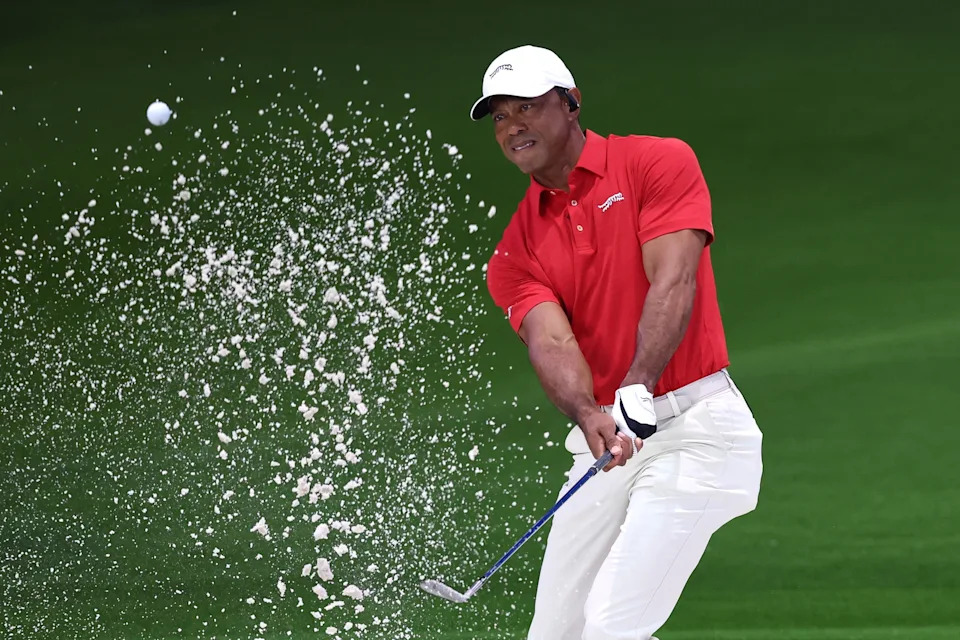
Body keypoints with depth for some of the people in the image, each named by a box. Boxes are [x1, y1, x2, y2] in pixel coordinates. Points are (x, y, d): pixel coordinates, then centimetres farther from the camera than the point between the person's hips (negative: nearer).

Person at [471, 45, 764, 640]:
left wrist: (637, 388, -30)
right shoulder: (514, 253, 9)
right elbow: (551, 340, -9)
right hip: (607, 448, 6)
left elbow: (674, 284, -15)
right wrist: (589, 417, -31)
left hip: (696, 428, -6)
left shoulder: (659, 163, -2)